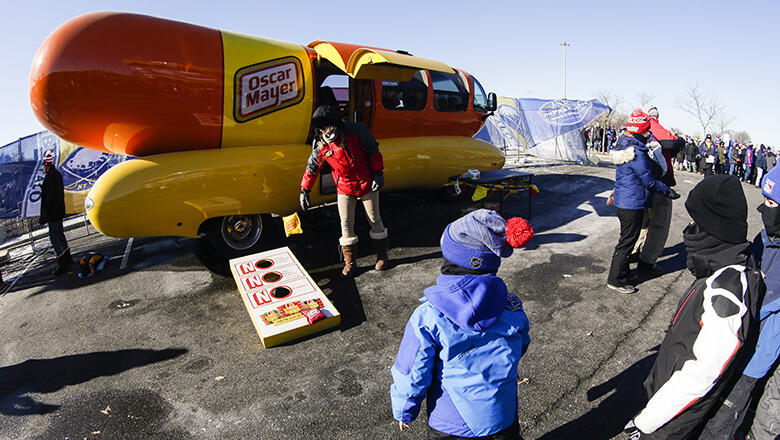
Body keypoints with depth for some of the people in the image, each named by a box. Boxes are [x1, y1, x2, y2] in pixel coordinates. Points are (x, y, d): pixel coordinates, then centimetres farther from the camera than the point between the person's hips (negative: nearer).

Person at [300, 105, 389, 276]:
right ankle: (350, 262, 15)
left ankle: (382, 256, 24)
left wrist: (378, 173, -11)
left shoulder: (356, 130, -13)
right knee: (346, 223, 0)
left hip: (367, 184, -2)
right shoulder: (321, 145, -6)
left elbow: (374, 151, -6)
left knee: (374, 219, 6)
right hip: (345, 188, 2)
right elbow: (312, 167, 3)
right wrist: (304, 190, -1)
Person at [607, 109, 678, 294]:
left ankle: (621, 270, 36)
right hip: (633, 203, -10)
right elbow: (648, 180, -18)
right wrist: (667, 191, -6)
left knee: (626, 238, 22)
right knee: (627, 241, 0)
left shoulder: (623, 145, 8)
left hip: (622, 201, 10)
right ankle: (616, 280, 9)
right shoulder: (637, 152, -23)